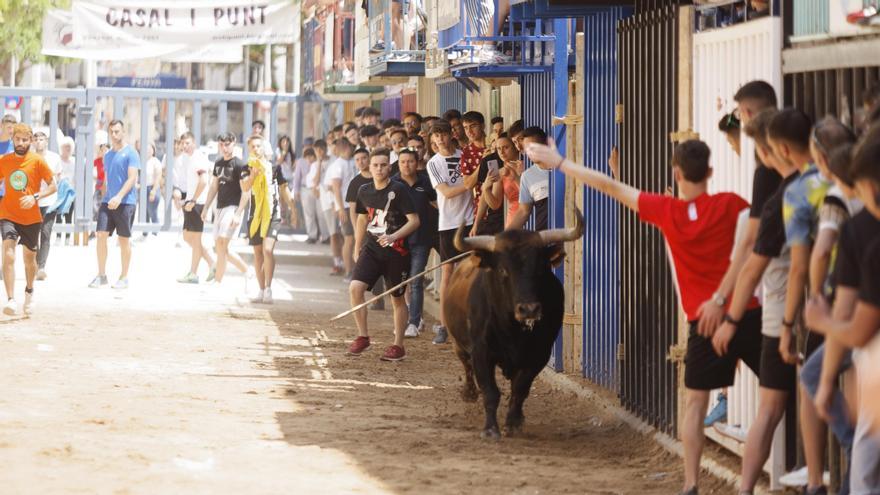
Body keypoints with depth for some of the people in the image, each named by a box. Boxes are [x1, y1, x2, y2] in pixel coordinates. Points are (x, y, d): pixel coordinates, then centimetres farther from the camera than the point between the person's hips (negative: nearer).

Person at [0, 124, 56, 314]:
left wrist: (35, 197, -19)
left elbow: (53, 186, -4)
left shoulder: (37, 161, -6)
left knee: (29, 257, 15)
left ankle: (29, 291, 43)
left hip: (31, 218, 0)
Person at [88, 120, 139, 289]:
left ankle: (124, 277, 11)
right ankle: (101, 275, 1)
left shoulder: (130, 153, -5)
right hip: (107, 202, 5)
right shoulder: (107, 155, 15)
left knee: (124, 239, 2)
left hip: (125, 202, -5)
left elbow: (132, 178, -13)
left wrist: (119, 197, -24)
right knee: (101, 235, -5)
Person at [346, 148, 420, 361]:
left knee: (397, 298, 7)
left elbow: (414, 220, -13)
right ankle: (363, 337, 0)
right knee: (355, 288, -14)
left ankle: (398, 345, 19)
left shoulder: (398, 190, -11)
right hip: (372, 247, 4)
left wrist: (393, 236, -26)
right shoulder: (364, 191, 4)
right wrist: (357, 248, 21)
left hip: (396, 250, -4)